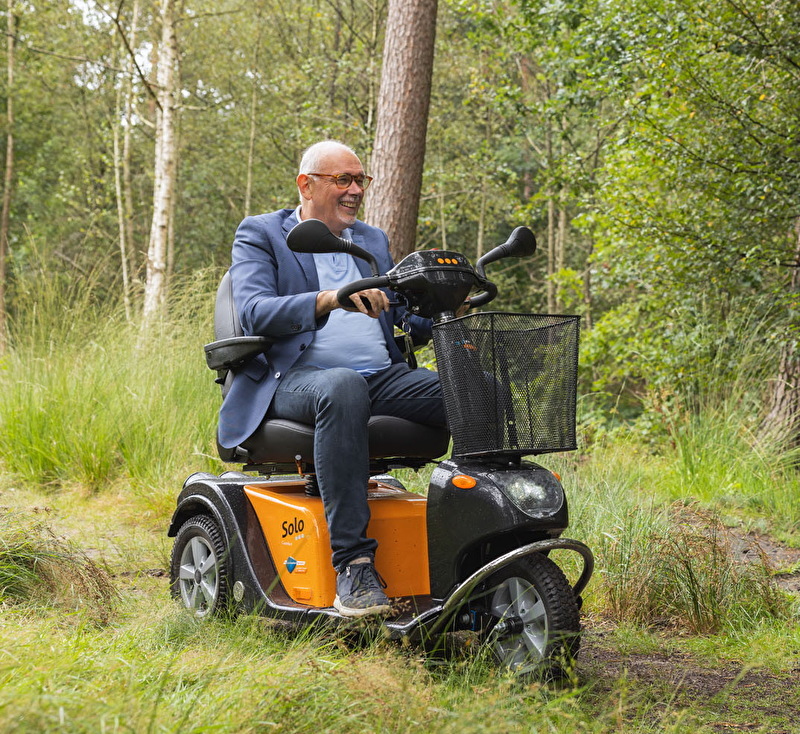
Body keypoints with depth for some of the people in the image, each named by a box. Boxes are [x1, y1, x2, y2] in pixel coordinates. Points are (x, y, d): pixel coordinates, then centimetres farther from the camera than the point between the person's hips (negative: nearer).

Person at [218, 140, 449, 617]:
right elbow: (254, 311, -10)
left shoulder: (374, 241, 26)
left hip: (383, 376, 5)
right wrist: (328, 301, -27)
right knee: (343, 388, -41)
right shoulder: (260, 234, 9)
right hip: (297, 378, -5)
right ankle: (353, 564, -42)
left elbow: (411, 320, 21)